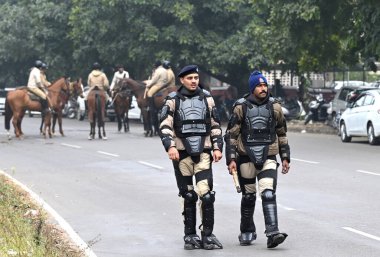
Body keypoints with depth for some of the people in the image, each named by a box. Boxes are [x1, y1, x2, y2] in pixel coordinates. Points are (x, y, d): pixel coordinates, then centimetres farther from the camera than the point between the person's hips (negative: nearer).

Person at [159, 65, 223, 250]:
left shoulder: (207, 99, 9)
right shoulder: (173, 100, 3)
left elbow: (215, 125, 14)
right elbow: (165, 126, -3)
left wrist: (217, 147, 5)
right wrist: (170, 146, -18)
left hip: (203, 152, 1)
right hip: (182, 153, 0)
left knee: (206, 193, -12)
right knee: (188, 196, 5)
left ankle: (207, 235, -5)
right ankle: (190, 235, 15)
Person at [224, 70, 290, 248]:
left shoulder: (274, 107, 5)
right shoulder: (241, 107, -2)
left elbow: (281, 134, 15)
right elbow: (231, 135, -1)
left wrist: (285, 157, 12)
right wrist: (231, 159, -8)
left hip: (268, 158, 0)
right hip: (246, 158, 0)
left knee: (268, 194, -15)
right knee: (248, 196, 9)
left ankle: (272, 233, -24)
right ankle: (247, 232, 27)